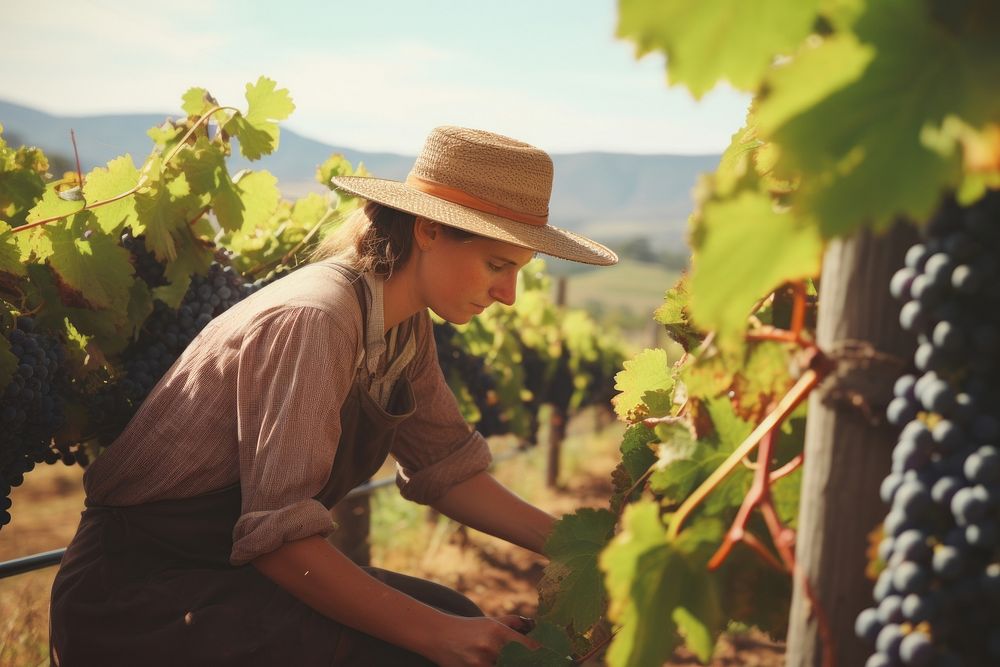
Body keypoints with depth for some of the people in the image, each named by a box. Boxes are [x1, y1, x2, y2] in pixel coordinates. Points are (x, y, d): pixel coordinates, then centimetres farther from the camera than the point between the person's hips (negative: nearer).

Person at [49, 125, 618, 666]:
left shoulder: (407, 327, 1)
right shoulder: (313, 320, -26)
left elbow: (445, 469, 6)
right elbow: (278, 535, -28)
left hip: (237, 570, 8)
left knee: (465, 621, -6)